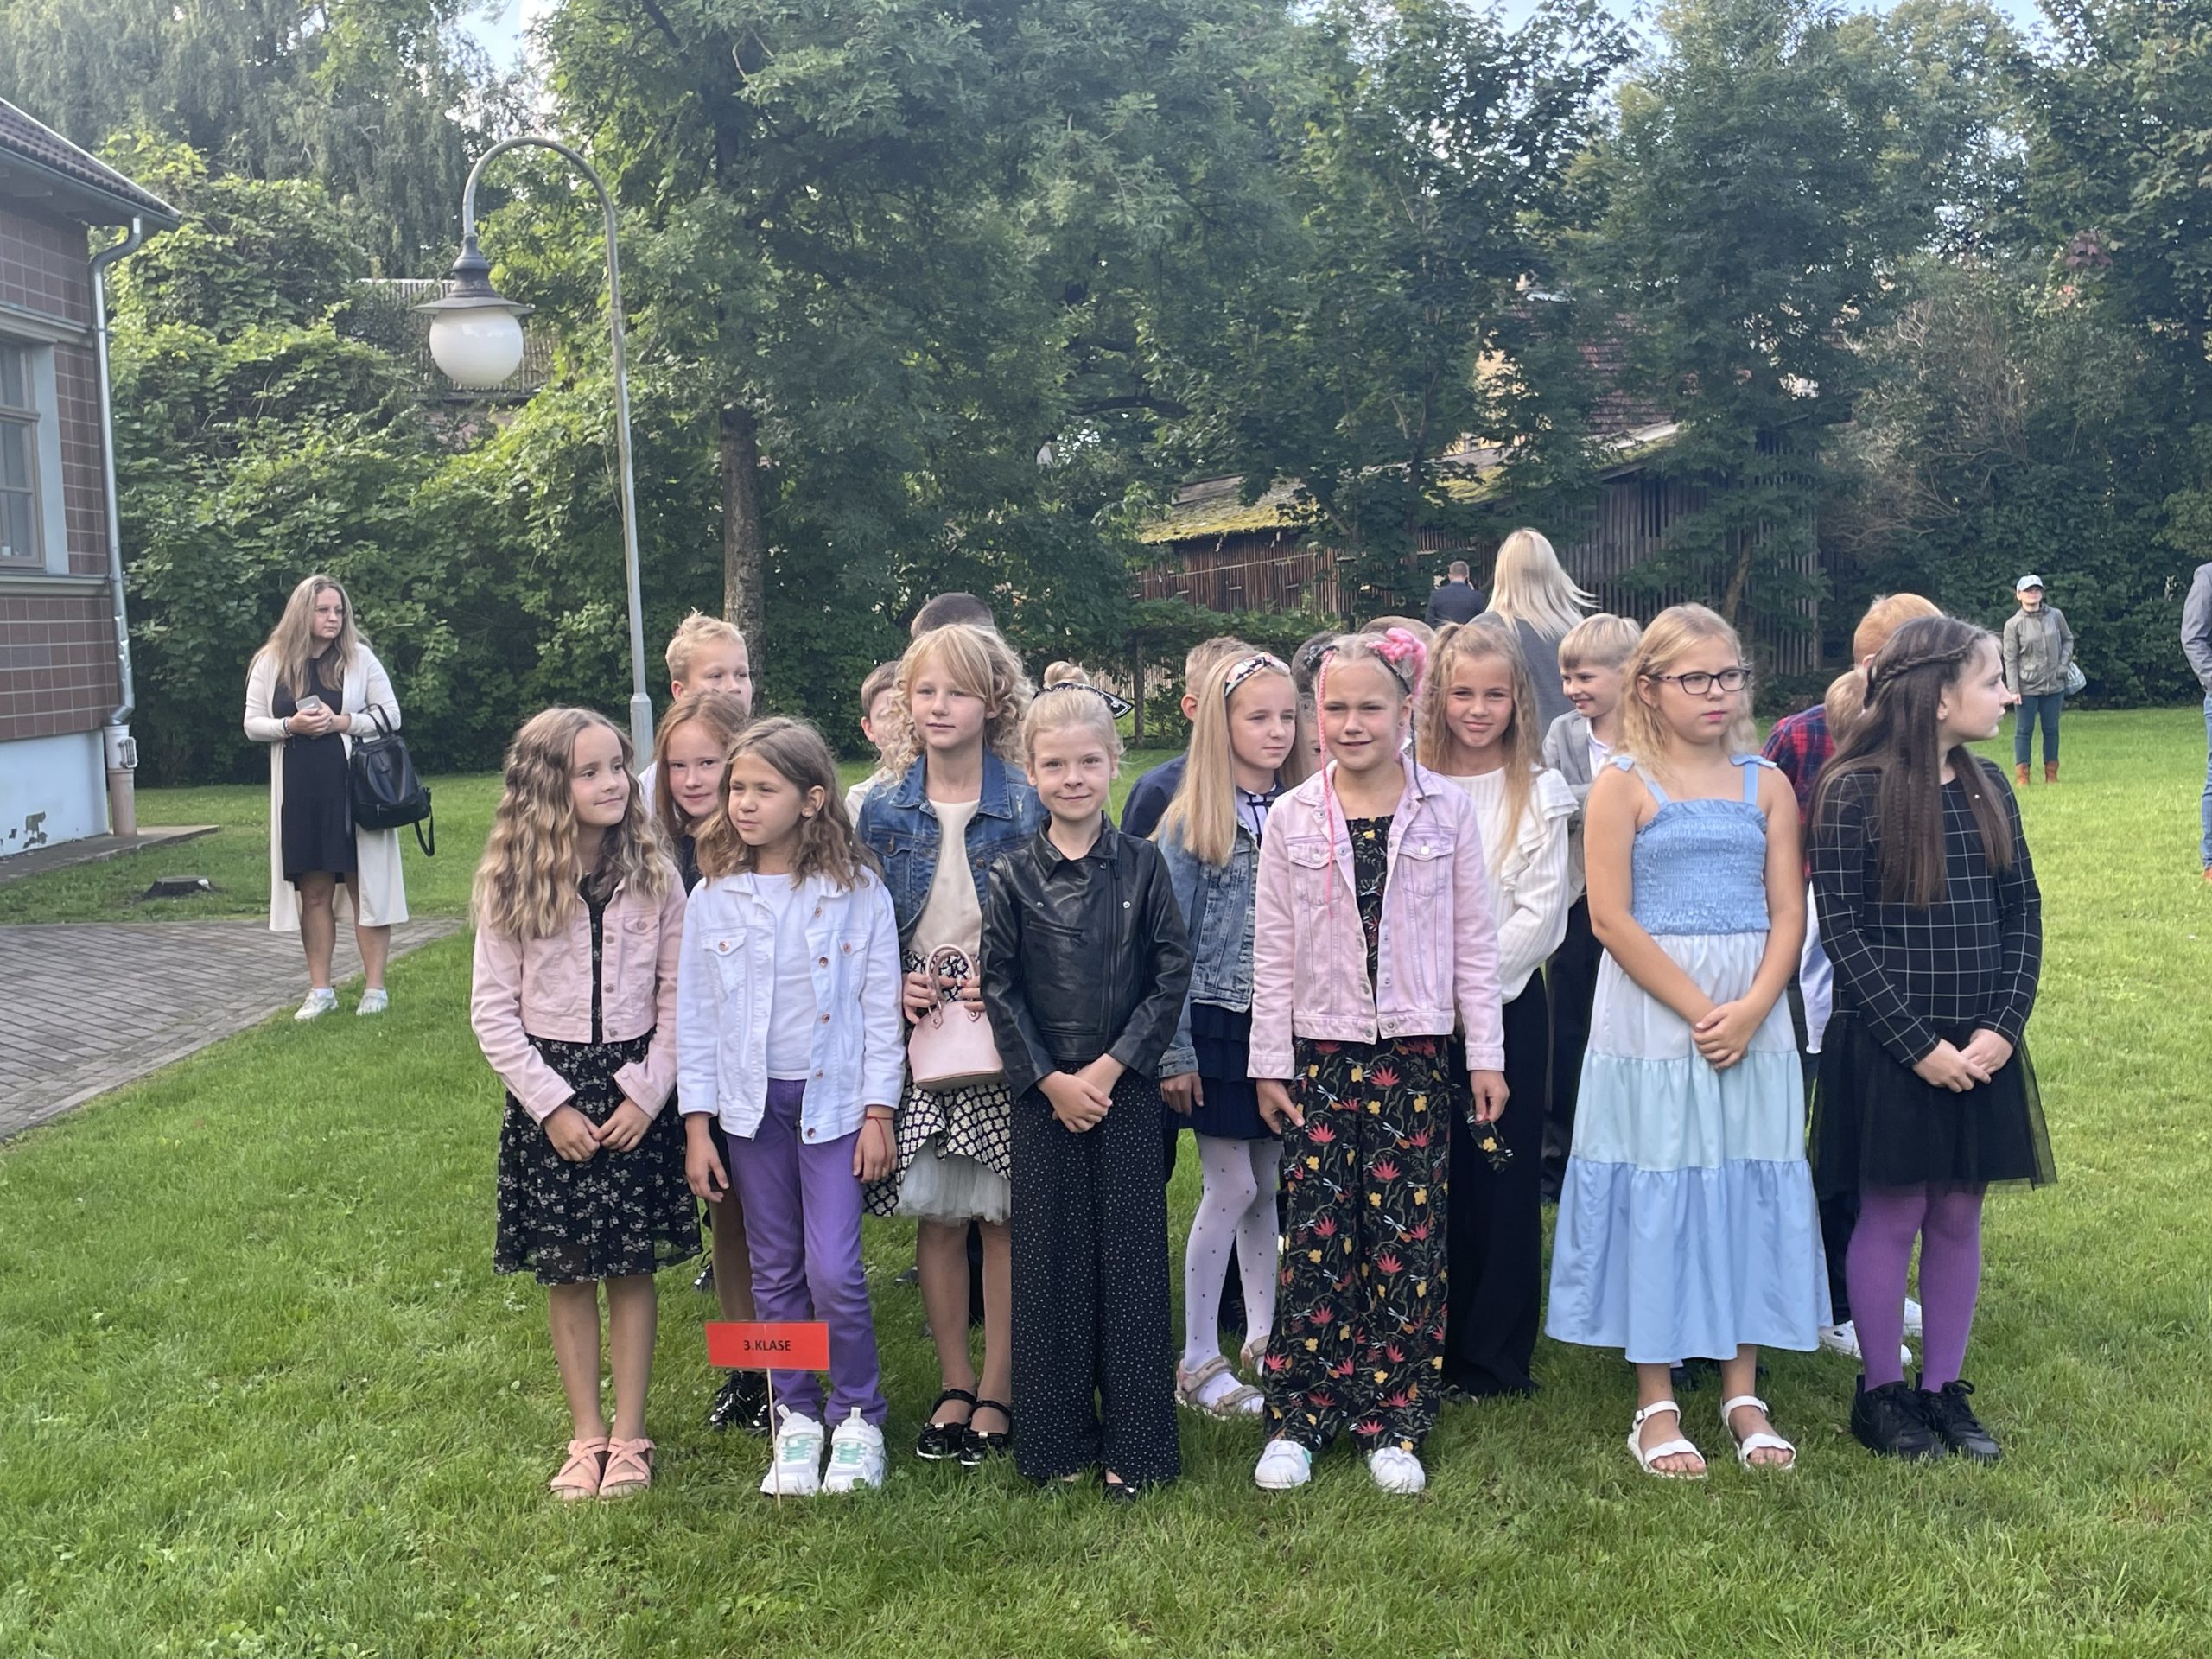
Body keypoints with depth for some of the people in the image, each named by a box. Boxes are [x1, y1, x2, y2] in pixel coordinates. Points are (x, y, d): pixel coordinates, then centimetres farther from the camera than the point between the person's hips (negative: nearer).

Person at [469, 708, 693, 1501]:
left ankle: (629, 1437, 16)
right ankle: (586, 1436, 19)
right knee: (566, 1273, 7)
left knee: (632, 1267, 5)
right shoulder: (509, 887, -4)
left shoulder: (654, 876, -3)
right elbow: (493, 1010, -3)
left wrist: (648, 1094, -9)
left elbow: (677, 996, -1)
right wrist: (551, 1103, -9)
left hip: (635, 1093, 0)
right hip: (549, 1096, 0)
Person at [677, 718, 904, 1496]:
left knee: (833, 1270, -7)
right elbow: (693, 1014, 4)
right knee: (776, 1274, 11)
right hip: (749, 1105, 3)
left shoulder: (858, 891, -6)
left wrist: (879, 1113, -5)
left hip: (833, 1099, -3)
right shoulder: (712, 897, 1)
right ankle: (795, 1418, 25)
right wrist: (697, 1125, 1)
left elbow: (881, 1006, -3)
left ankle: (858, 1417, 13)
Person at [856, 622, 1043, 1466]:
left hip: (1003, 1037, -2)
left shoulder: (1025, 809, -3)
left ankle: (996, 1393, 14)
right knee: (935, 1214, 7)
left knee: (1003, 1215, 2)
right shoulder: (883, 812, 5)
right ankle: (954, 1387, 21)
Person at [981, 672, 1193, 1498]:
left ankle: (1132, 1443, 13)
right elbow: (999, 987, 0)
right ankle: (1059, 1437, 18)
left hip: (1126, 1086, 0)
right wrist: (1051, 1078, -9)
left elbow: (1171, 973, -2)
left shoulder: (1142, 864, 0)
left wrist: (1114, 1065, -10)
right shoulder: (1013, 875, 0)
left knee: (1129, 1253, 3)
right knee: (1050, 1256, 6)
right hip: (1042, 1090, 1)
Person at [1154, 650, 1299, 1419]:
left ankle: (1263, 1341, 26)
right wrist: (1173, 1051, -10)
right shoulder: (1191, 823, -7)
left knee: (1272, 1186, 11)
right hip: (1221, 1026, -4)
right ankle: (1198, 1360, 12)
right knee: (1231, 1189, -1)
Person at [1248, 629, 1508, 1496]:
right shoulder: (1293, 818, 2)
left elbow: (1474, 939, 4)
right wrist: (1270, 1063, 3)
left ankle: (1392, 1423, 15)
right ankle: (1297, 1419, 13)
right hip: (1322, 1051, 0)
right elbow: (1273, 948, 5)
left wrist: (1486, 1054, 3)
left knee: (1407, 1238, 3)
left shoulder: (1446, 810, 1)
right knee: (1315, 1235, 1)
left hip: (1415, 1051, 0)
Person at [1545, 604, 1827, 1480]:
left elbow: (1788, 913, 3)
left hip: (1755, 1020, 4)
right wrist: (1699, 1011, -15)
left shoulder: (1766, 784, 8)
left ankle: (1742, 1394, 21)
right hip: (1652, 1019, -3)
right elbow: (1611, 918, -10)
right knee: (1656, 1199, 2)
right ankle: (1656, 1406, 13)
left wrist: (1750, 1010, -13)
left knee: (1751, 1194, 8)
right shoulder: (1624, 784, -3)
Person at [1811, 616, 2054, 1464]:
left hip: (1981, 1049, 5)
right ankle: (1880, 1393, 20)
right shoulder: (1855, 792, -12)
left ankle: (1944, 1387, 25)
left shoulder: (1988, 788, 5)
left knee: (1958, 1215, 12)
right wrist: (1919, 1044, -15)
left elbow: (2024, 913, 7)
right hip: (1887, 1048, -5)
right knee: (1893, 1214, 4)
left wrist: (2004, 1027, -5)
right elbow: (1841, 930, -13)